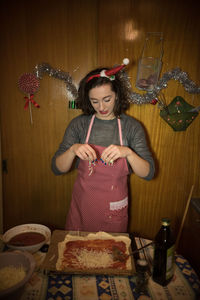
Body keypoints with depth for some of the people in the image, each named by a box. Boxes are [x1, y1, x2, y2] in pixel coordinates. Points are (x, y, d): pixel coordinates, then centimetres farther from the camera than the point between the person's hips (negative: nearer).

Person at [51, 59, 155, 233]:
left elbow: (148, 173, -11)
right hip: (82, 206, 1)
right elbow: (57, 168, -7)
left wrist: (127, 152, -28)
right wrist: (73, 149, -26)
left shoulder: (131, 126, -8)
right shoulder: (79, 124, -6)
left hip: (114, 209, 0)